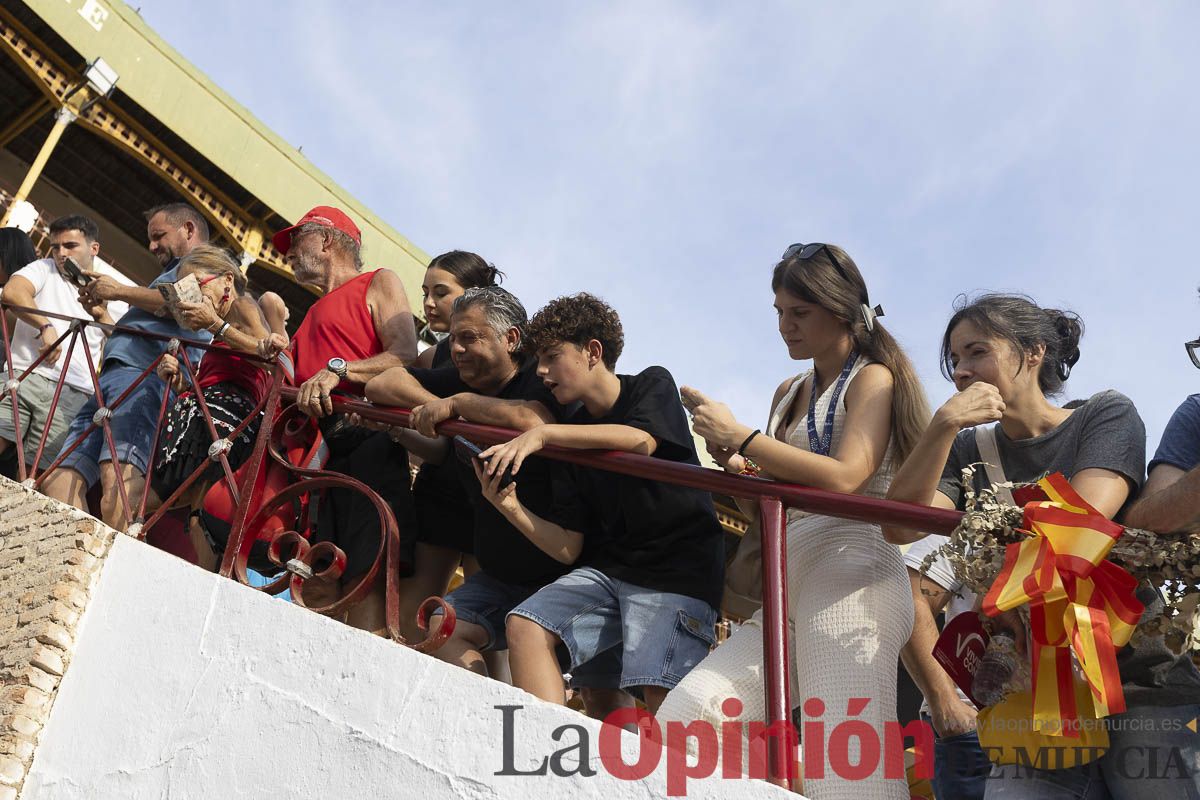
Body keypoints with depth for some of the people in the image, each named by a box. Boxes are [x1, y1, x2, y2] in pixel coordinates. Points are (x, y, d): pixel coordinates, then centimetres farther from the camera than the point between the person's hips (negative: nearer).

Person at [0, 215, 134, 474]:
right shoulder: (44, 269, 17)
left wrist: (101, 316, -4)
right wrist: (46, 326, -15)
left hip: (72, 393, -1)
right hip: (22, 375, 1)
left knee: (36, 470, -8)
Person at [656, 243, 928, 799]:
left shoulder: (872, 378, 2)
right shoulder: (789, 392, 23)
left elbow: (843, 477, -16)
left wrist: (740, 437, -12)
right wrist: (741, 467, 8)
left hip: (849, 580, -7)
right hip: (789, 587, 7)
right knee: (684, 714, -10)